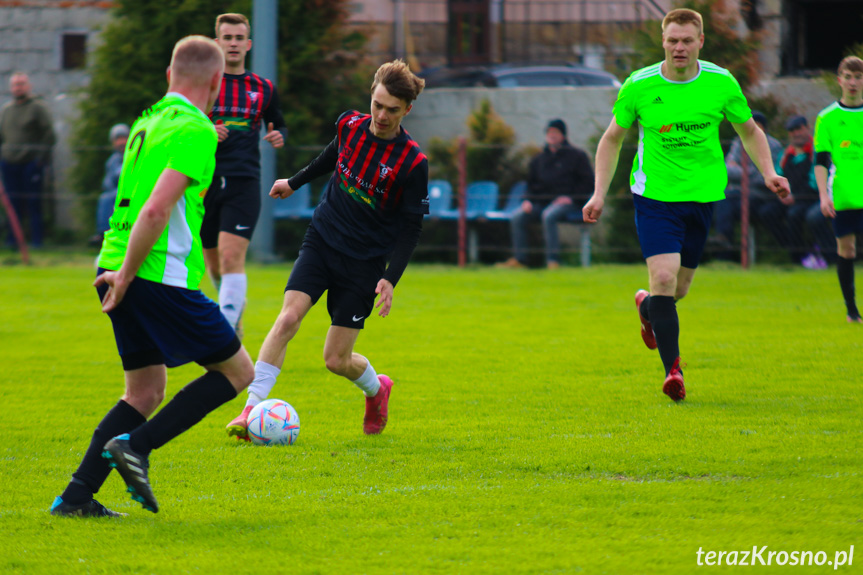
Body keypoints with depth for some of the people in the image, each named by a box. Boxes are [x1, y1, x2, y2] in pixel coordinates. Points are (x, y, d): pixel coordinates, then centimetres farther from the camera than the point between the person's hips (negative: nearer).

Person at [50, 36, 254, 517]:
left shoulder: (148, 121, 16)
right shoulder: (195, 130, -12)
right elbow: (156, 209, -21)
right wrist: (127, 274, -16)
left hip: (123, 270, 9)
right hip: (163, 275, -9)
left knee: (146, 392, 17)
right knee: (238, 372, 3)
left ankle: (77, 495, 7)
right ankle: (136, 446, -7)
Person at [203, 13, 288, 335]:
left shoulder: (263, 89, 10)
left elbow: (278, 125, 23)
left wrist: (279, 136, -2)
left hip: (244, 184, -1)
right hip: (205, 183, 1)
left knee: (232, 257, -19)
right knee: (214, 263, 11)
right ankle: (236, 307, 40)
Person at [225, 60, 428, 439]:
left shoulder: (413, 162, -16)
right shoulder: (350, 126, -4)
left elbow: (412, 226, -10)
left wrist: (391, 279, -19)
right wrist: (295, 182, 33)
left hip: (365, 262, -3)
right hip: (321, 240, 3)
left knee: (336, 359, 0)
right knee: (289, 318, -19)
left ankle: (377, 389, 34)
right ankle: (252, 410, -20)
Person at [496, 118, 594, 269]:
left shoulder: (576, 155, 5)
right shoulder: (539, 159, 20)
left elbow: (588, 182, 0)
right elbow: (532, 184, 25)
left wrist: (571, 197, -13)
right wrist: (528, 200, 4)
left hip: (566, 202, -6)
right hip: (541, 202, 6)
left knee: (548, 215, -37)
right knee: (517, 217, -17)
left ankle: (553, 260, -34)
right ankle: (519, 259, -13)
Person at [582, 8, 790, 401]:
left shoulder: (721, 83, -4)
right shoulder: (639, 86, -8)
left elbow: (750, 131, 11)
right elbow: (612, 138, 6)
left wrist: (769, 173, -5)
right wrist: (599, 194, -2)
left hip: (703, 195, 2)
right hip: (654, 193, -2)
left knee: (679, 288, 12)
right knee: (664, 278, -19)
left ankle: (647, 307, 48)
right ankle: (673, 371, -14)